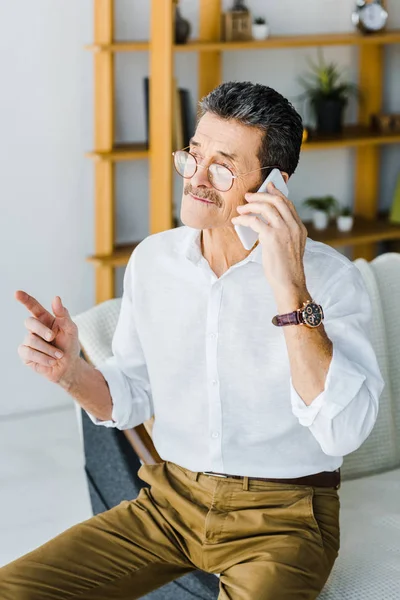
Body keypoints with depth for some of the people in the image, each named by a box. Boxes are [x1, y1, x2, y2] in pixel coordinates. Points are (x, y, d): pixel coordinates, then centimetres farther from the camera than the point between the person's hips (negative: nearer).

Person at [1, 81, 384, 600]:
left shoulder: (328, 276, -14)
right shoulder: (152, 259, 2)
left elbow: (344, 432, -27)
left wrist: (290, 290, -33)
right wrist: (72, 372, -10)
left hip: (282, 517, -4)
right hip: (171, 500, 4)